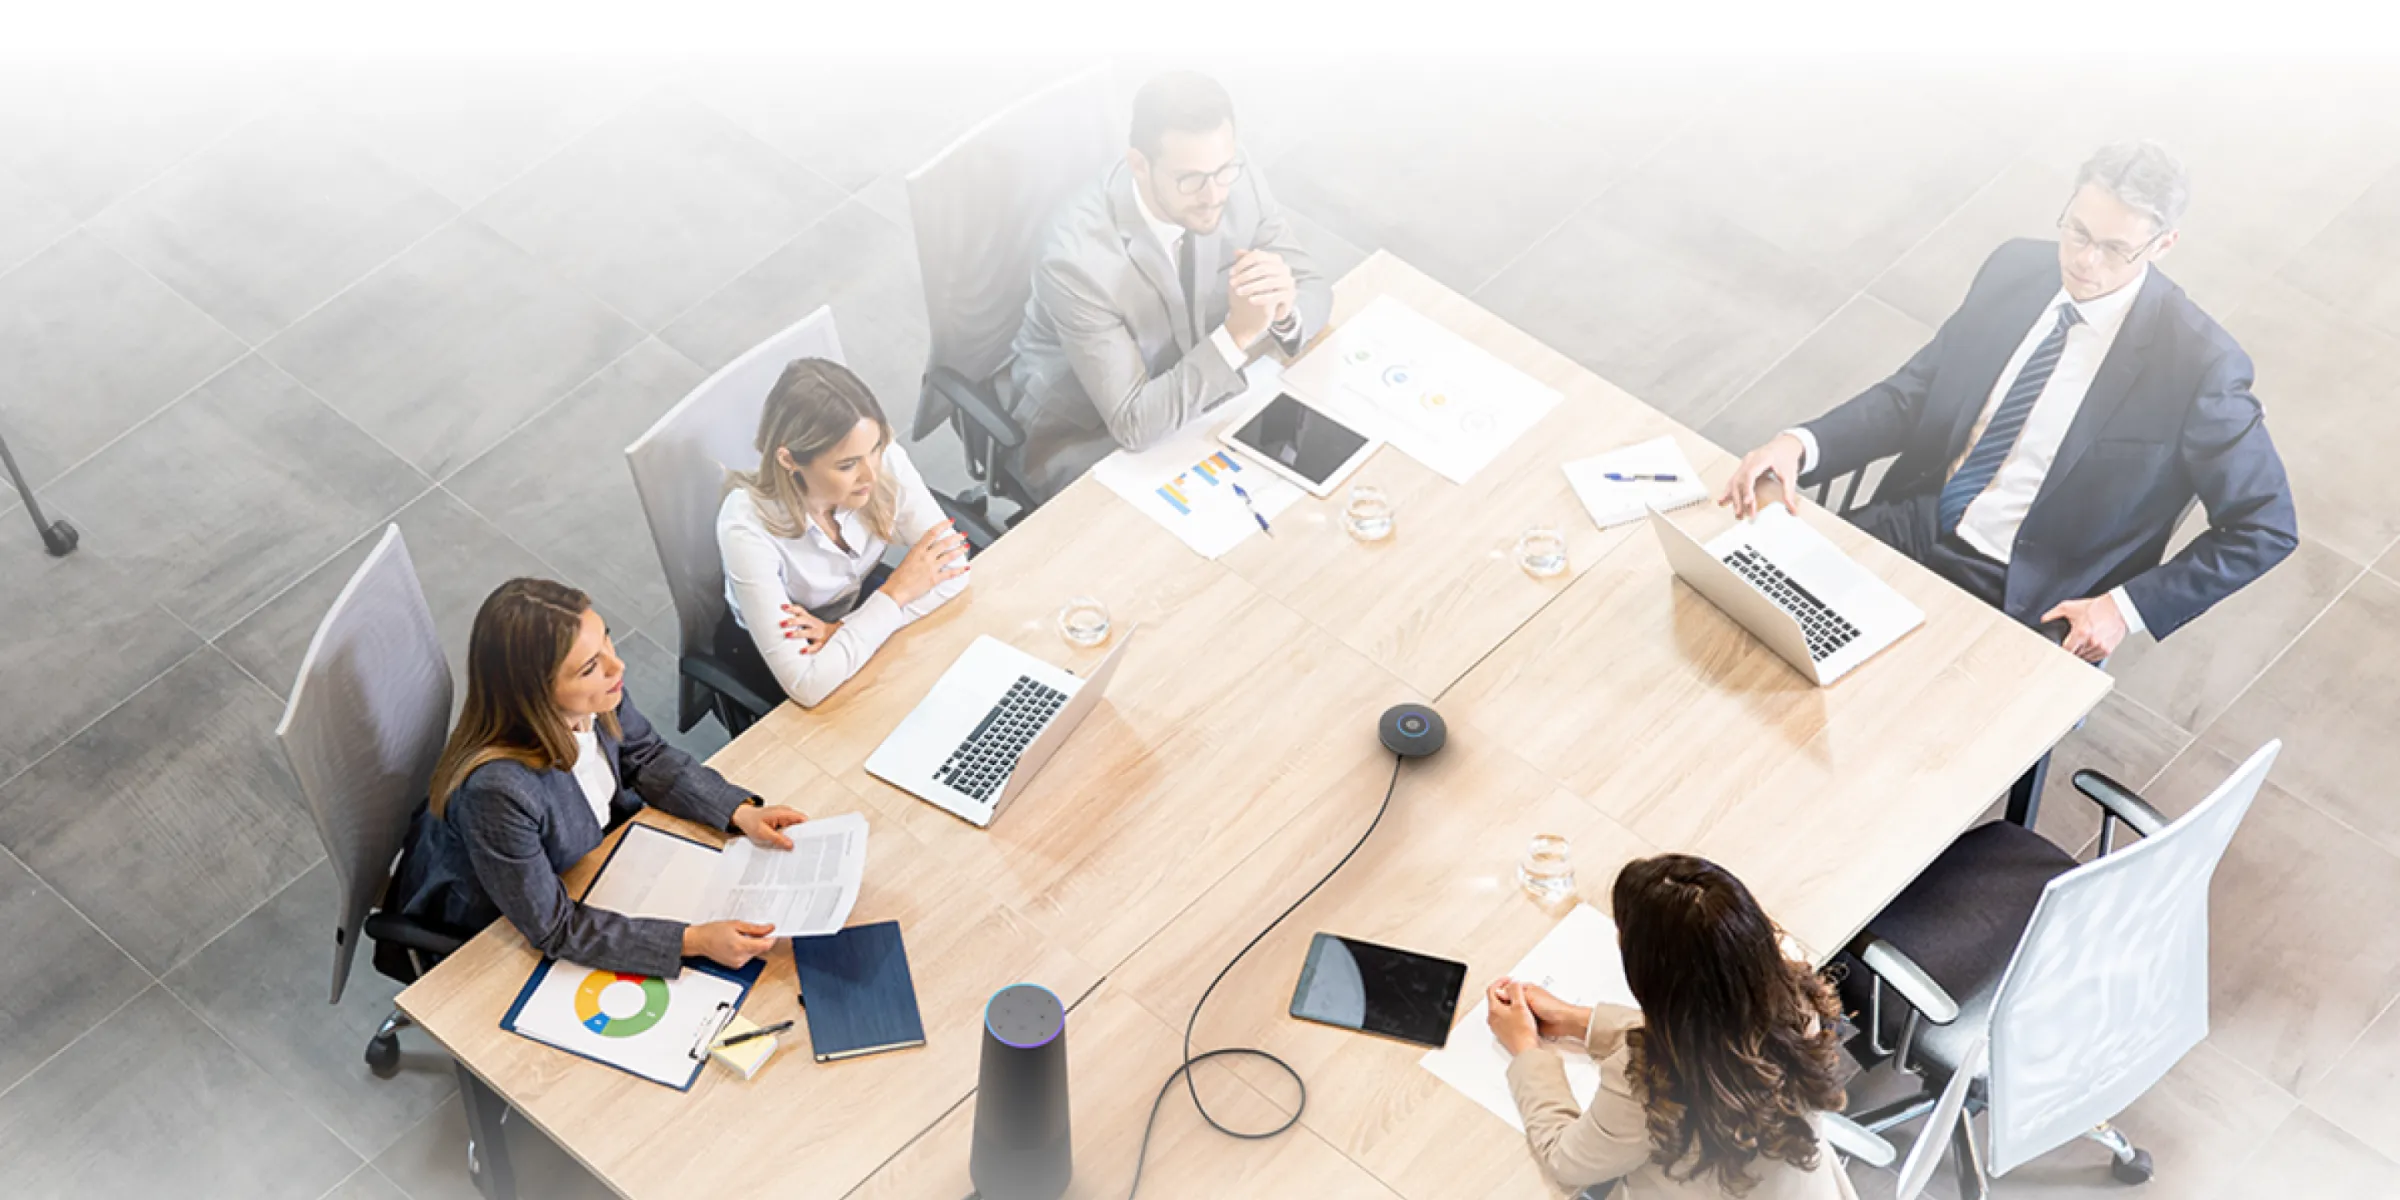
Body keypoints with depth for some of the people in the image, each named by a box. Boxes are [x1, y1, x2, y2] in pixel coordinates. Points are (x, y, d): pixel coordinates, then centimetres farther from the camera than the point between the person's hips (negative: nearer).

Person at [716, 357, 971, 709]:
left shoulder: (885, 461, -27)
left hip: (857, 602, 4)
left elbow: (953, 570, -21)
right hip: (763, 651, -4)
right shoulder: (747, 527, -37)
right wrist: (896, 594, -31)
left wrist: (846, 629, -30)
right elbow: (806, 684, -39)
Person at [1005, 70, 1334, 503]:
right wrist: (1238, 334, -40)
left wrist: (1285, 310, -31)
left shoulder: (1238, 182, -19)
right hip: (1084, 440, -6)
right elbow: (1134, 424, -31)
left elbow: (1315, 290, -7)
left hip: (1192, 397, 6)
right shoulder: (1078, 261, -34)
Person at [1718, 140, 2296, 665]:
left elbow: (2266, 527, -8)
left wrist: (2127, 608, -15)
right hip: (1915, 528, 6)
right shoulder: (2016, 270, 1)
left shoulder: (2195, 363, -14)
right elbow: (1913, 394, 6)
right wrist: (1800, 445, -13)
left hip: (2021, 599, -5)